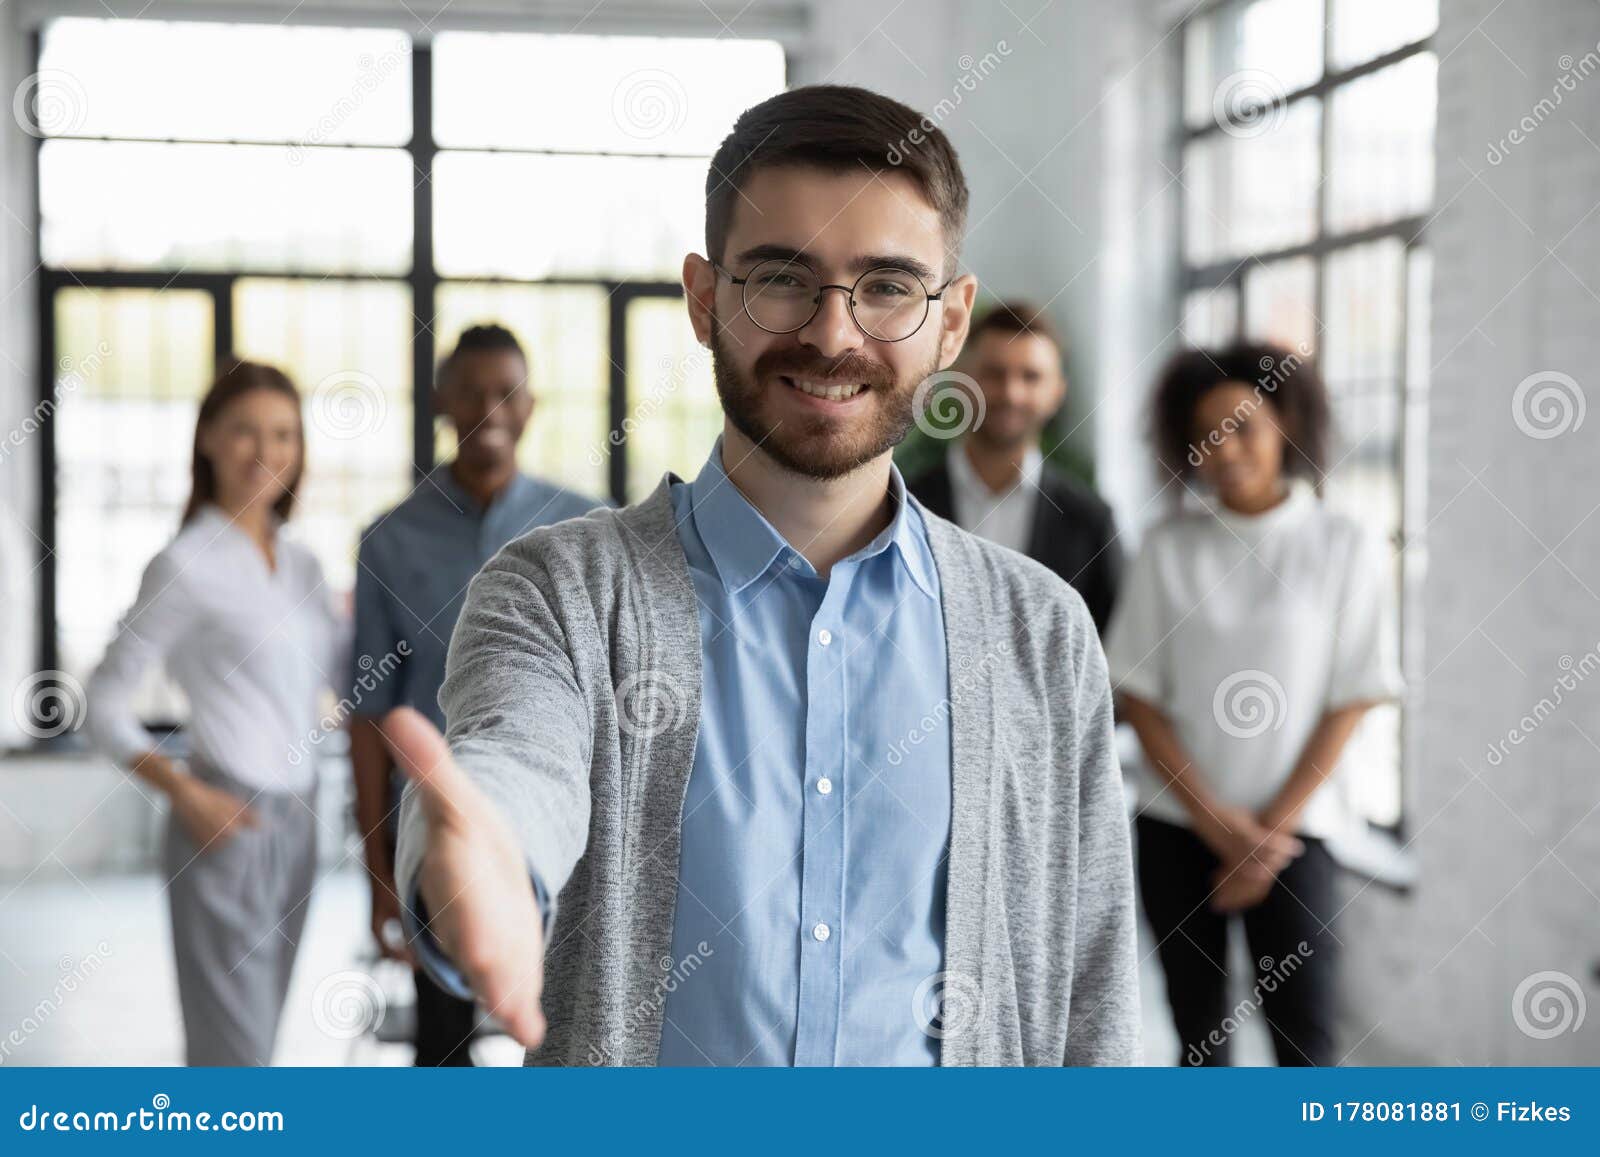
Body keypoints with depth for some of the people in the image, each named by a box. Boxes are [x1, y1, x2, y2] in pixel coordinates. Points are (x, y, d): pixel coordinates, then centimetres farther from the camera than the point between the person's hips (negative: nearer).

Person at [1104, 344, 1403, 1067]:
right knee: (1199, 1029, 7)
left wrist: (1271, 828, -9)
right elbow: (1138, 696, 1)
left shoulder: (1346, 549, -2)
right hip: (1176, 824, 2)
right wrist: (1218, 822, -7)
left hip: (1291, 825, -2)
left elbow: (1348, 704, -3)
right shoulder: (1168, 550, 1)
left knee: (1304, 1038, -8)